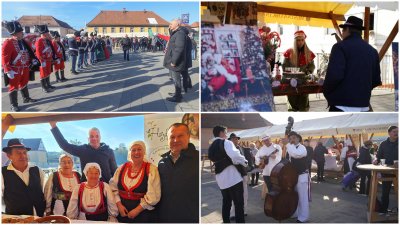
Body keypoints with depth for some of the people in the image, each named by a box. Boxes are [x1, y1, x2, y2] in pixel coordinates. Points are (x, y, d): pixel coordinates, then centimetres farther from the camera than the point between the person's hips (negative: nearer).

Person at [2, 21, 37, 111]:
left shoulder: (23, 42, 6)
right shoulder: (8, 43, -18)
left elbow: (28, 52, 18)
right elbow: (4, 58, -22)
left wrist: (33, 59, 1)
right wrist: (8, 70, -26)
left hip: (24, 68, 7)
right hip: (14, 70, -7)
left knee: (24, 84, 21)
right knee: (14, 87, 1)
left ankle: (26, 98, 38)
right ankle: (14, 105, 8)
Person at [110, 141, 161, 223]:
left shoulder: (151, 169, -7)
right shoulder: (122, 168, 6)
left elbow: (153, 195, -11)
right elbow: (113, 188, 6)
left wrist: (137, 210, -13)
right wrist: (119, 204, -7)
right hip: (122, 212, 3)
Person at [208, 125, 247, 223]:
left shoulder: (211, 147, 13)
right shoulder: (226, 143, -10)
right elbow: (235, 156, -24)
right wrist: (244, 162, -9)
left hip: (220, 178, 7)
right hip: (233, 177, -7)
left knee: (226, 203, 17)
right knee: (238, 203, -1)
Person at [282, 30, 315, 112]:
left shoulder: (309, 53, 6)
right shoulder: (289, 52, 0)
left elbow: (312, 66, 8)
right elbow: (284, 66, 1)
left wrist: (307, 73, -11)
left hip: (304, 80, 2)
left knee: (303, 103, 5)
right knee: (292, 101, 1)